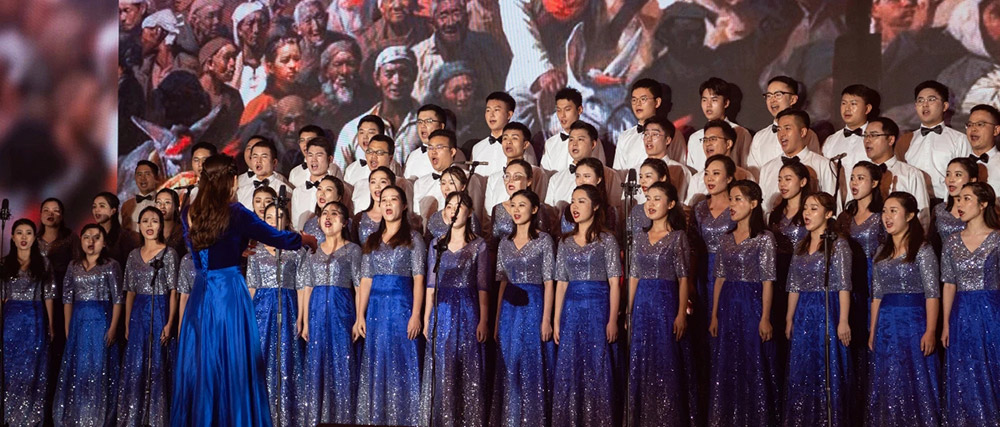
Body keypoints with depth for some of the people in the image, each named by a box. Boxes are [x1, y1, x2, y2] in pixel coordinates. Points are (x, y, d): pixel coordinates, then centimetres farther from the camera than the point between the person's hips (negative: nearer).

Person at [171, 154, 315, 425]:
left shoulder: (189, 215, 4)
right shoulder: (236, 214, -11)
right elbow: (276, 238, -1)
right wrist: (306, 239, 16)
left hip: (201, 293, 5)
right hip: (229, 293, -5)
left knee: (201, 361, 12)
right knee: (232, 361, 3)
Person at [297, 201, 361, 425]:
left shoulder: (352, 250, 1)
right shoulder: (313, 251, 12)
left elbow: (360, 286, -3)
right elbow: (307, 287, 12)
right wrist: (305, 321, 5)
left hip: (342, 310, -4)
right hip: (317, 311, 4)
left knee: (342, 365, -3)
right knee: (316, 367, 5)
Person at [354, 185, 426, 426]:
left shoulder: (412, 239, 3)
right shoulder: (372, 241, 15)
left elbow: (418, 279, -3)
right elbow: (366, 281, 11)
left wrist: (416, 315, -13)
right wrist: (360, 316, 3)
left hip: (401, 306, -4)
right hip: (375, 307, 4)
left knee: (401, 365, -5)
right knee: (375, 366, 5)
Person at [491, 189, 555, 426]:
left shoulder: (543, 240, -3)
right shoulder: (505, 241, 11)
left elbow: (548, 283, -6)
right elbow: (503, 282, 13)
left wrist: (546, 319, -13)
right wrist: (498, 319, 10)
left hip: (533, 307, -5)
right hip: (510, 309, 5)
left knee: (533, 366, -2)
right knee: (510, 368, 7)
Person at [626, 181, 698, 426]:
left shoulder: (678, 237, -4)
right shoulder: (641, 237, 10)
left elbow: (683, 278, -7)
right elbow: (634, 276, 12)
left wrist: (681, 314, -13)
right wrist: (629, 311, 9)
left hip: (666, 303, -5)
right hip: (642, 304, 5)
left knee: (667, 363, -3)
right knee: (641, 363, 8)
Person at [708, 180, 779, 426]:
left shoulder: (764, 238, -7)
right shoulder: (727, 238, 10)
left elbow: (767, 280, -10)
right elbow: (720, 278, 11)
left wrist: (765, 318, -14)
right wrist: (714, 315, 9)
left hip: (751, 306, -6)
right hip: (728, 306, 6)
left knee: (752, 367, -1)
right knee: (725, 367, 8)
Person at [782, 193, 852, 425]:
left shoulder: (838, 245, -7)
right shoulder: (801, 246, 12)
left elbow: (843, 286, -12)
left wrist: (843, 321, -17)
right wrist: (789, 319, 12)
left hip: (827, 311, -6)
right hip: (803, 314, 6)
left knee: (827, 371, -2)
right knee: (801, 372, 9)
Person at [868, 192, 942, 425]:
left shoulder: (922, 250, -6)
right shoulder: (882, 253, 12)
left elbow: (932, 293, -11)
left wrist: (930, 331, -18)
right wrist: (873, 331, 10)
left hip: (913, 320, -6)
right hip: (886, 324, 6)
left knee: (915, 380, -3)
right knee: (888, 383, 8)